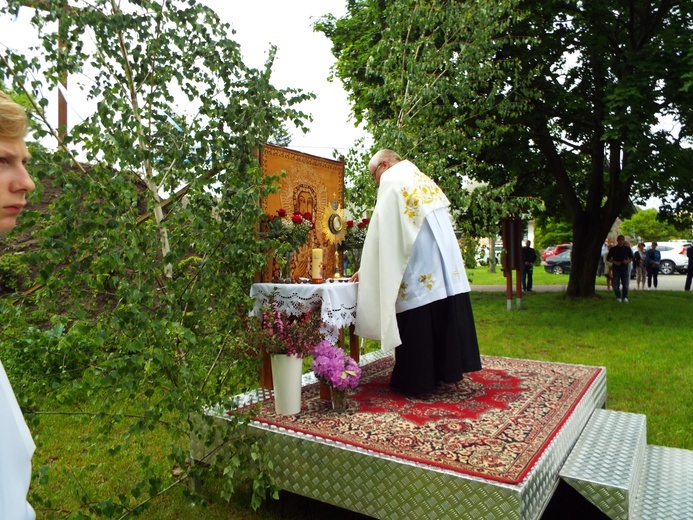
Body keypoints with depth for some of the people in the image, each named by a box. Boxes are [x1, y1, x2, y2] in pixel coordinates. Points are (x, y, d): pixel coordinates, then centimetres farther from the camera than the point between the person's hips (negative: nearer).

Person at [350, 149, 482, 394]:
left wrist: (366, 269, -1)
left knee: (415, 326, 0)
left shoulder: (391, 183, -3)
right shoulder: (424, 181, 21)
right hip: (447, 266, 8)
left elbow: (381, 232, -8)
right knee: (445, 318, 12)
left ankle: (413, 379, 10)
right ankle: (446, 369, 22)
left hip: (418, 272, -8)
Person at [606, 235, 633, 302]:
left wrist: (628, 261, -9)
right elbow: (608, 258, 5)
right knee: (616, 284, -1)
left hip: (625, 269, 1)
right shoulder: (613, 249, 3)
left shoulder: (627, 249, 7)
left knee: (625, 284, 0)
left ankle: (625, 297, 12)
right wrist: (614, 262, -12)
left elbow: (631, 258, 13)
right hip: (616, 269, -1)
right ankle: (618, 297, 11)